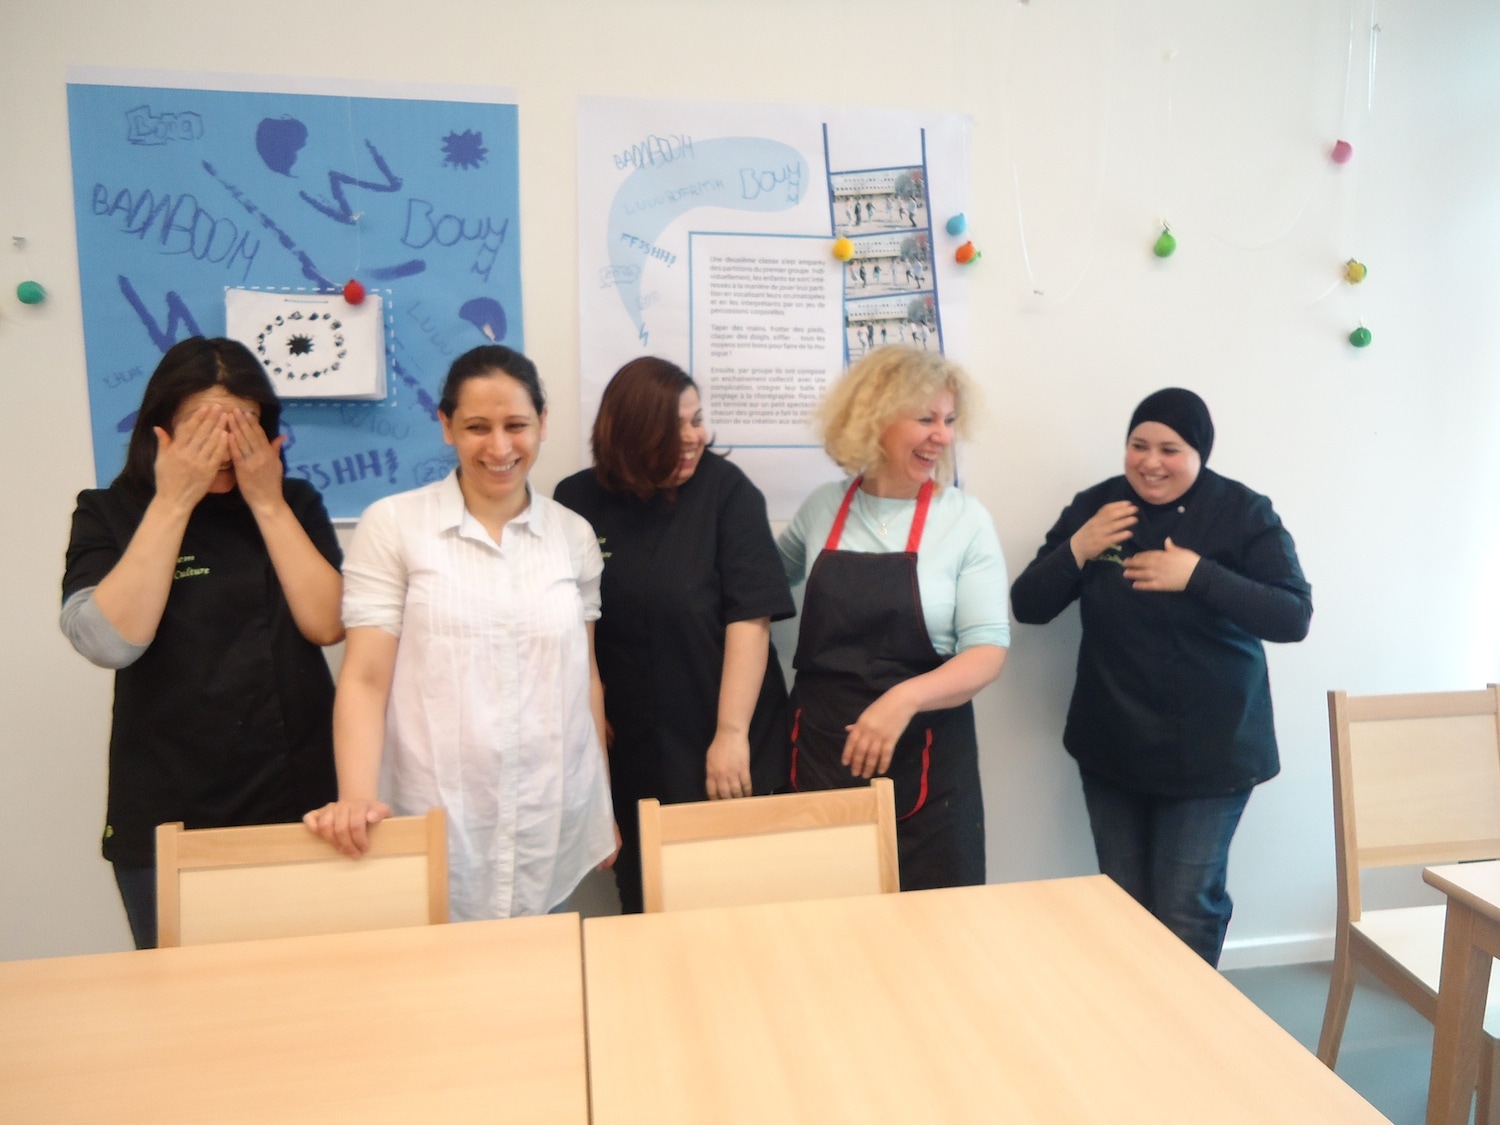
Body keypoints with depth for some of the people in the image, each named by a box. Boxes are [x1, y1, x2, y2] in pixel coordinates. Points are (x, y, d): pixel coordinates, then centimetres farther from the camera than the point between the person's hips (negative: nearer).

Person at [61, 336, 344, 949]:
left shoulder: (295, 504, 1)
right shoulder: (109, 513, -3)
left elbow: (326, 623, -11)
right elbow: (109, 641, -19)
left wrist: (266, 502, -14)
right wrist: (172, 502, -17)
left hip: (297, 804, 2)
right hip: (166, 820, -1)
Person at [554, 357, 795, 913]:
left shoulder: (727, 491, -8)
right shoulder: (577, 501, 0)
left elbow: (750, 617, -13)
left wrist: (732, 733, -18)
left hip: (721, 746, -2)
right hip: (628, 754, 2)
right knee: (644, 905, 14)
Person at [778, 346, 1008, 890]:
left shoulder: (964, 518, -5)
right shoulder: (821, 508, 3)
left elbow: (988, 648, -9)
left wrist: (904, 698, -25)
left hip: (925, 764, -2)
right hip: (819, 751, 2)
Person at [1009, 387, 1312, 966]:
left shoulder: (1244, 513, -8)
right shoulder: (1094, 506, -1)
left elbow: (1294, 617, -16)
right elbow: (1027, 606, -2)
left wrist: (1199, 575, -27)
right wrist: (1076, 549, -18)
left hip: (1210, 754, -3)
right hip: (1110, 749, 3)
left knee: (1186, 910, 1)